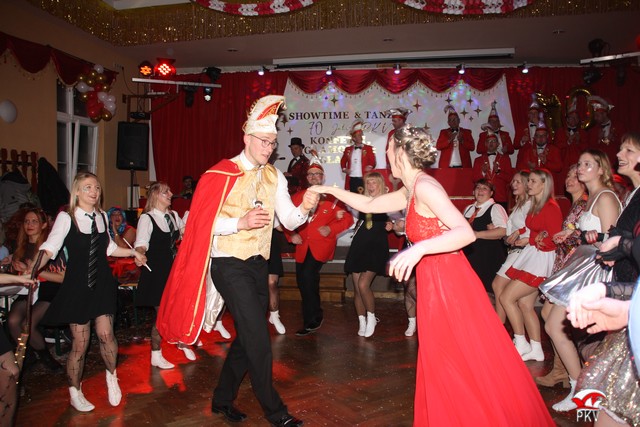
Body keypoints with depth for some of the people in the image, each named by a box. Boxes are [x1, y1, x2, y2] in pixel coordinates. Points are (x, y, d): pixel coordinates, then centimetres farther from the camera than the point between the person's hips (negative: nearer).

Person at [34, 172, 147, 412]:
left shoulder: (102, 216, 6)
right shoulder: (66, 218, -7)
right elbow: (50, 247, -16)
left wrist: (133, 252, 12)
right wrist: (33, 269, -30)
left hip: (102, 284, 3)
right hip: (77, 285, -3)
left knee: (105, 334, -4)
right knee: (80, 342, 1)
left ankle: (111, 377, 25)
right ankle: (75, 393, 23)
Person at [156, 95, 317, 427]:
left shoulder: (274, 177, 7)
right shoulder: (221, 174, -10)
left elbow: (289, 221, 0)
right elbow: (204, 224, -14)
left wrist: (304, 208, -20)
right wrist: (240, 222, -25)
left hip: (258, 264, 7)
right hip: (229, 265, -7)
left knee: (248, 336, 15)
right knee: (258, 337, -7)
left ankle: (223, 399, 35)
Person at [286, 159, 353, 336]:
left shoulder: (332, 198, 3)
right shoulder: (297, 197, 12)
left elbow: (348, 219, 0)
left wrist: (330, 228, -14)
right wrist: (291, 235, -8)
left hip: (321, 245, -5)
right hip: (302, 246, 5)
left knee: (308, 274, -23)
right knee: (303, 282, 10)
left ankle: (311, 320, -6)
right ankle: (314, 318, 34)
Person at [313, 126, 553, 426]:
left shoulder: (424, 186, -16)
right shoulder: (409, 192, 11)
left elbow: (466, 232, -24)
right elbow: (368, 205, 25)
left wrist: (420, 248, -35)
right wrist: (331, 190, 28)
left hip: (450, 287, -9)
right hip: (435, 288, 9)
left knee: (470, 371, 3)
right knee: (443, 371, 18)